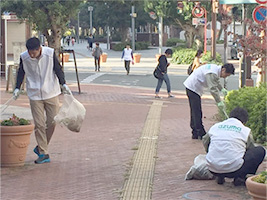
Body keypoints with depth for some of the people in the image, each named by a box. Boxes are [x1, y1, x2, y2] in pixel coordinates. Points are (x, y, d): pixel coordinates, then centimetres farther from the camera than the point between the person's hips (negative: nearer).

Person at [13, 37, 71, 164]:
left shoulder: (50, 53, -11)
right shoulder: (24, 57, -8)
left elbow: (58, 69, 0)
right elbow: (21, 73, 7)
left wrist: (63, 84, -10)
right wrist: (17, 88, -2)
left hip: (51, 93, 0)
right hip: (34, 95, 0)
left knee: (52, 122, 2)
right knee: (39, 125, -4)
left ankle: (40, 148, 22)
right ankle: (43, 153, 2)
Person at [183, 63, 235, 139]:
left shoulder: (216, 68, 7)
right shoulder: (212, 73, -25)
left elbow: (216, 82, 27)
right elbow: (213, 89, -26)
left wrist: (222, 89, 18)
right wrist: (219, 102, -21)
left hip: (192, 86, 11)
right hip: (192, 87, -11)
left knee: (195, 111, 14)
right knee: (197, 112, -10)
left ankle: (195, 133, 19)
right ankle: (201, 134, -8)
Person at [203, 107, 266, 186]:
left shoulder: (215, 127, 14)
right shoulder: (246, 130, 6)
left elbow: (205, 142, 32)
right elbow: (251, 149, 20)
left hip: (212, 169, 4)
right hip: (233, 170, -4)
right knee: (260, 151, 12)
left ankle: (219, 177, 20)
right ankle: (240, 177, 4)